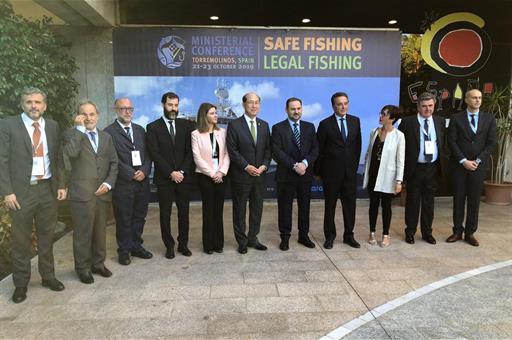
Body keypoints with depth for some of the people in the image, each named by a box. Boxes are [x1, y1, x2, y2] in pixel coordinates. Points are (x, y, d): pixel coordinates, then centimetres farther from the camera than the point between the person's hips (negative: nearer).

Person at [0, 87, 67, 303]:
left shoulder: (52, 126, 8)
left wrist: (61, 185, 4)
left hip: (48, 189, 3)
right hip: (21, 191, -3)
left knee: (47, 236, 14)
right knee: (21, 240, 8)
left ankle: (48, 276, 29)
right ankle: (21, 284, 23)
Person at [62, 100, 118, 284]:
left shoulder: (106, 137, 14)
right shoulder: (71, 134, 0)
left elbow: (114, 162, 12)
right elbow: (71, 153, -21)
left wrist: (108, 183, -2)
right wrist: (79, 128, -15)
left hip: (103, 192, 4)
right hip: (81, 192, -4)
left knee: (100, 231, 12)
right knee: (82, 233, 3)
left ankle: (98, 263, 27)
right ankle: (83, 268, 17)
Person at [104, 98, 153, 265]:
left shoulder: (140, 130, 14)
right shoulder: (109, 131, -4)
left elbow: (147, 154, 10)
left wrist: (144, 171, -6)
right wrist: (132, 174, -12)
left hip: (142, 182, 5)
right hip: (123, 183, -5)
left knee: (139, 217, 12)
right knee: (123, 219, 6)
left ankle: (136, 246, 27)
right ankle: (124, 250, 20)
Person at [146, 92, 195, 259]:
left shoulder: (186, 125, 6)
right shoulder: (153, 127, 0)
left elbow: (190, 151, 1)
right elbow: (155, 154, -7)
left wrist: (182, 171, -10)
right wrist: (171, 173, -13)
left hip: (184, 177, 2)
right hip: (164, 179, -1)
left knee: (184, 212, 9)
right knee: (165, 214, 6)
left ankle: (183, 244, 22)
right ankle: (169, 246, 20)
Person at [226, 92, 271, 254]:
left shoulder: (264, 125, 10)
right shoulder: (234, 125, -5)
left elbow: (268, 148, 10)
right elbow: (232, 150, -10)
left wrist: (264, 165, -6)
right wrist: (247, 167, -15)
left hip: (259, 174, 5)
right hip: (241, 175, -4)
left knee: (257, 208, 10)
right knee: (239, 209, 6)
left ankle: (252, 238, 25)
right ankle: (242, 241, 19)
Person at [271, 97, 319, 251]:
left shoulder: (309, 127, 10)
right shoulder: (278, 128, -1)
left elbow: (315, 149, 4)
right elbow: (277, 152, -10)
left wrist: (305, 163, -14)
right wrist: (295, 165, -17)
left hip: (306, 174, 3)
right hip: (286, 175, -3)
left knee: (304, 206, 11)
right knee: (285, 207, 4)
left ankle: (303, 235, 24)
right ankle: (285, 237, 16)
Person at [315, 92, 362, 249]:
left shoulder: (355, 121, 5)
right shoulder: (325, 124, -6)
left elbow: (358, 145, 11)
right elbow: (319, 149, -2)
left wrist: (355, 164, 10)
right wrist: (318, 171, 2)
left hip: (350, 171, 3)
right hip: (331, 171, -3)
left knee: (350, 204, 8)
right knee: (330, 205, 7)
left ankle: (349, 235, 22)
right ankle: (330, 236, 20)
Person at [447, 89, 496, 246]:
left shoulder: (489, 119, 6)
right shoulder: (456, 119, 1)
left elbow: (491, 143, 1)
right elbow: (452, 142, -4)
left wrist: (477, 161, -9)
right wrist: (464, 161, -11)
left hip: (479, 165, 1)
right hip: (460, 165, -1)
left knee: (474, 200, 5)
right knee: (458, 199, 5)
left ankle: (470, 233, 16)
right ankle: (457, 231, 15)